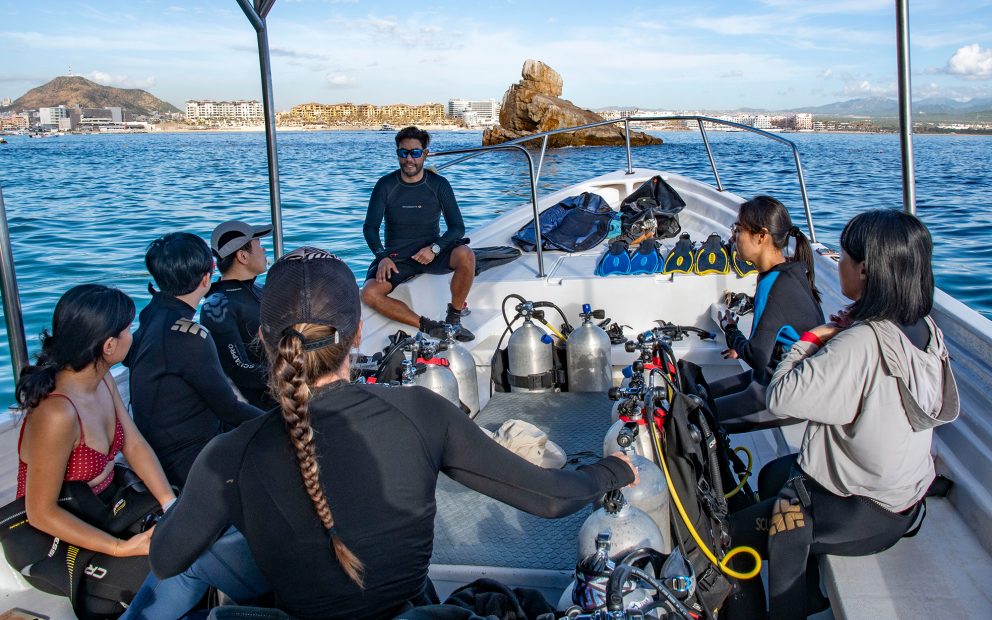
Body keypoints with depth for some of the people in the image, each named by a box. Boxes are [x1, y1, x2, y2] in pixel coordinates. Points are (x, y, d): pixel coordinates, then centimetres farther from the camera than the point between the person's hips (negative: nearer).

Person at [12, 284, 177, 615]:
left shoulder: (103, 380, -6)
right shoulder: (57, 414, -32)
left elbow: (135, 445, -1)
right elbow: (41, 512, -24)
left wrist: (171, 504, -13)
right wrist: (121, 547, -26)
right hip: (58, 536, -8)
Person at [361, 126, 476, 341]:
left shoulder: (439, 185, -1)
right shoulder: (385, 186, -1)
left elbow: (457, 227, -4)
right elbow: (370, 228, -3)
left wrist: (435, 248, -22)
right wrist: (383, 257, -22)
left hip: (431, 253, 0)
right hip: (396, 257, 0)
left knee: (465, 255, -33)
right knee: (370, 293, -29)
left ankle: (454, 319, -15)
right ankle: (428, 326, -23)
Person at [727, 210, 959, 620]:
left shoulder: (859, 344, -33)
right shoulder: (925, 330, -6)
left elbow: (780, 397, -28)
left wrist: (811, 338, -16)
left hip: (863, 515, -9)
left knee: (736, 534, 5)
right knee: (772, 476, 31)